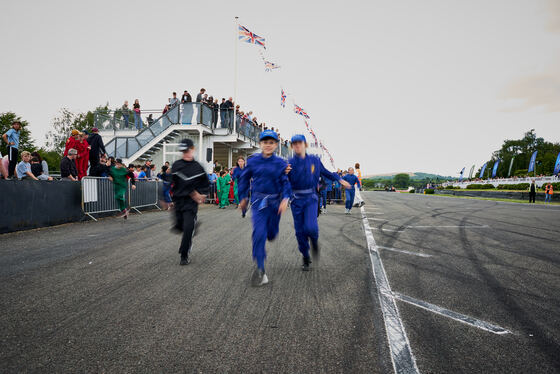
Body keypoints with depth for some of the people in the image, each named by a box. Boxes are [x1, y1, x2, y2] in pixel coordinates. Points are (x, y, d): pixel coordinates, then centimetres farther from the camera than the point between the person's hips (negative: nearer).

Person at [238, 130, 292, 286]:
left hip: (275, 201, 1)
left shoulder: (281, 163, -2)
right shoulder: (253, 161, -1)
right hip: (258, 201, -1)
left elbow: (286, 182, -4)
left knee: (271, 234, 13)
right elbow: (244, 179, 11)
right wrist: (243, 197, 14)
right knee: (259, 233, -15)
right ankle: (260, 269, -8)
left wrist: (285, 198, -21)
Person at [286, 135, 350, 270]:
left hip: (311, 199, 0)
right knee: (300, 231, 4)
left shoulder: (314, 160, 4)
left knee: (310, 227, -20)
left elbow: (325, 172, 20)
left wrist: (340, 180, 22)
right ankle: (306, 259, 23)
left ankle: (314, 241, 17)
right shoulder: (290, 163, -3)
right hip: (296, 200, 0)